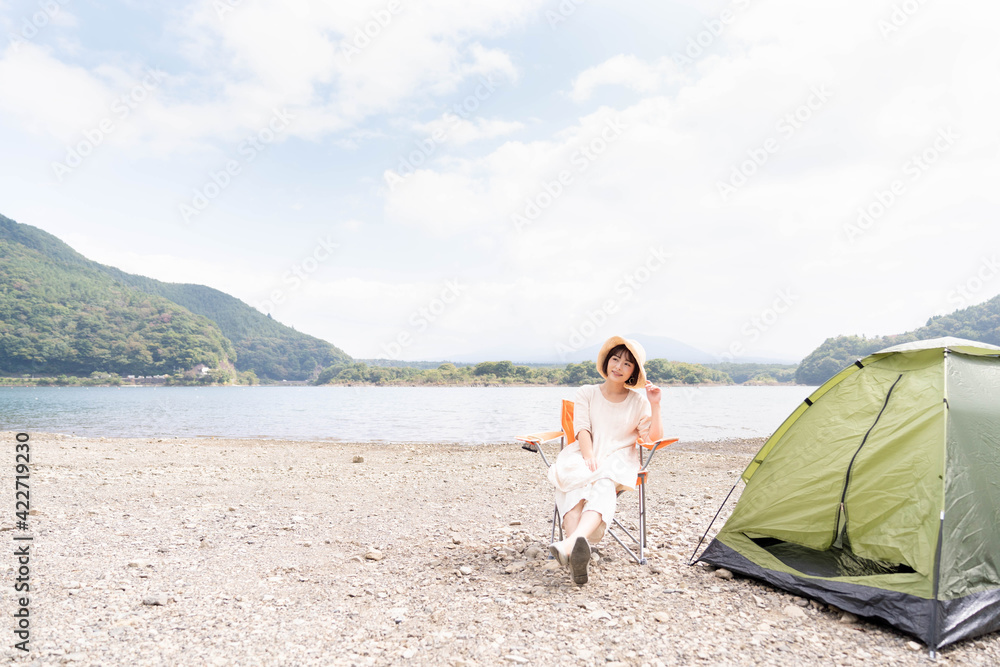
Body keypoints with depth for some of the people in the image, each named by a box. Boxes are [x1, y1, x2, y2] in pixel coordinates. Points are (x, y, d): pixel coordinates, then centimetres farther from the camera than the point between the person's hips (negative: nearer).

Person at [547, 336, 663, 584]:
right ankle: (577, 554, -56)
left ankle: (570, 544, -62)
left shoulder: (638, 401, 11)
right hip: (583, 456, 1)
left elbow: (653, 437, 1)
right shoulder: (586, 393, 12)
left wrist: (655, 405, -11)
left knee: (603, 486, -37)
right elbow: (582, 429, -2)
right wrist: (589, 457, -20)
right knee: (575, 484, -36)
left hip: (618, 461, -1)